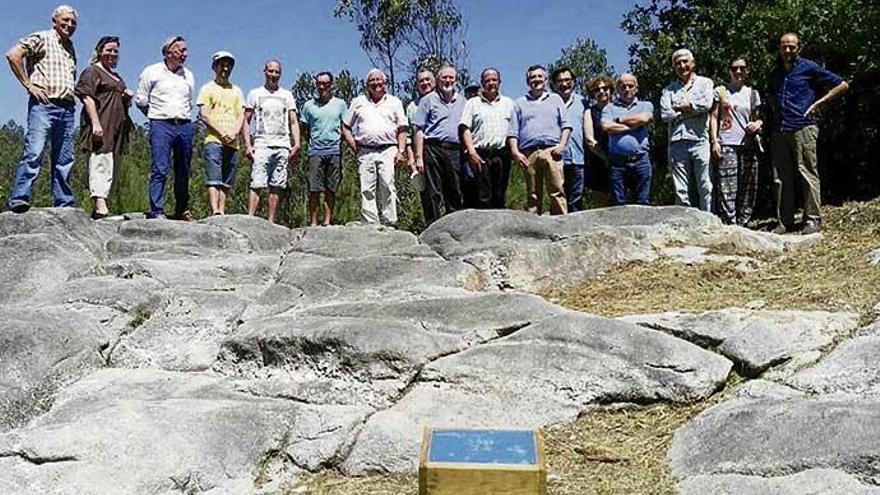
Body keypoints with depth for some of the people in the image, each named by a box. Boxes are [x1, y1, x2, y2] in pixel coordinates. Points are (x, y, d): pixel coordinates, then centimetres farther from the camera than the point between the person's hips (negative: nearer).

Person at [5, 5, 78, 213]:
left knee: (64, 159, 5)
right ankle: (18, 198, -20)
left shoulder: (70, 47, 24)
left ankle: (64, 205, 8)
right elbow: (13, 55, -10)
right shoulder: (41, 38, 3)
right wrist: (28, 84, -10)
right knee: (33, 152, -17)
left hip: (67, 108, 7)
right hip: (43, 104, -7)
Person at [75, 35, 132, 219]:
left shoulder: (117, 77, 28)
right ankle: (100, 206, -25)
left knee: (111, 168, 6)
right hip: (101, 127, -9)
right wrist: (95, 123, -21)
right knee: (101, 165, -17)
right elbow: (87, 97, -10)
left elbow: (123, 104, 36)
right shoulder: (92, 71, 2)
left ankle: (97, 206, 9)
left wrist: (128, 98, 12)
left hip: (116, 129, 9)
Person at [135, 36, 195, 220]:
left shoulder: (188, 75, 16)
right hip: (161, 125, -4)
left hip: (185, 125, 4)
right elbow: (140, 100, 7)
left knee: (183, 171, 7)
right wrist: (157, 116, 11)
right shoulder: (152, 72, 3)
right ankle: (156, 211, -12)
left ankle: (182, 211, 15)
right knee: (160, 169, -12)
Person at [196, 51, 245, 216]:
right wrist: (222, 133, -12)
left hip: (233, 143, 5)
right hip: (213, 141, -4)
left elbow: (241, 115, 13)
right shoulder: (208, 88, 9)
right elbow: (204, 115, -1)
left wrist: (234, 133, -6)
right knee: (213, 180, -14)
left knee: (226, 182, 2)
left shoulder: (236, 91, 22)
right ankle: (215, 212, -23)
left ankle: (222, 212, 2)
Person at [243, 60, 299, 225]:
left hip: (283, 146, 3)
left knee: (276, 187, 1)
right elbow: (246, 121, 8)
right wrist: (247, 145, -4)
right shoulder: (255, 93, 11)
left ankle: (270, 221, 3)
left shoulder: (287, 95, 18)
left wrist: (296, 144, 0)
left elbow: (293, 122, 14)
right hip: (261, 145, -3)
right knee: (256, 184, -13)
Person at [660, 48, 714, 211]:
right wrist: (692, 109, -2)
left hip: (699, 141, -2)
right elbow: (665, 115, 0)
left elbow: (706, 104, -7)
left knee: (705, 188, -5)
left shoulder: (705, 82, 13)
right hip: (677, 143, 2)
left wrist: (678, 107, 1)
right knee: (681, 191, 1)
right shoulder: (669, 90, 17)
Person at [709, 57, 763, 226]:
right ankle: (730, 226, -12)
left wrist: (757, 124, -3)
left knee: (748, 187, 1)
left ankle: (742, 224, 7)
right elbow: (714, 117, 6)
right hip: (727, 144, -4)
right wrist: (714, 141, -4)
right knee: (727, 188, -12)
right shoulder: (720, 91, 10)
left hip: (748, 144, 4)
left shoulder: (753, 94, 17)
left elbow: (758, 117, 22)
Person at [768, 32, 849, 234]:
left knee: (808, 174, -6)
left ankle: (813, 220, -2)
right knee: (781, 178, 5)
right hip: (780, 130, 6)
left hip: (803, 127, -5)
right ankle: (784, 221, 10)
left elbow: (842, 85, 4)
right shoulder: (775, 72, 18)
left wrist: (816, 104, -1)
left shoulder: (809, 68, 2)